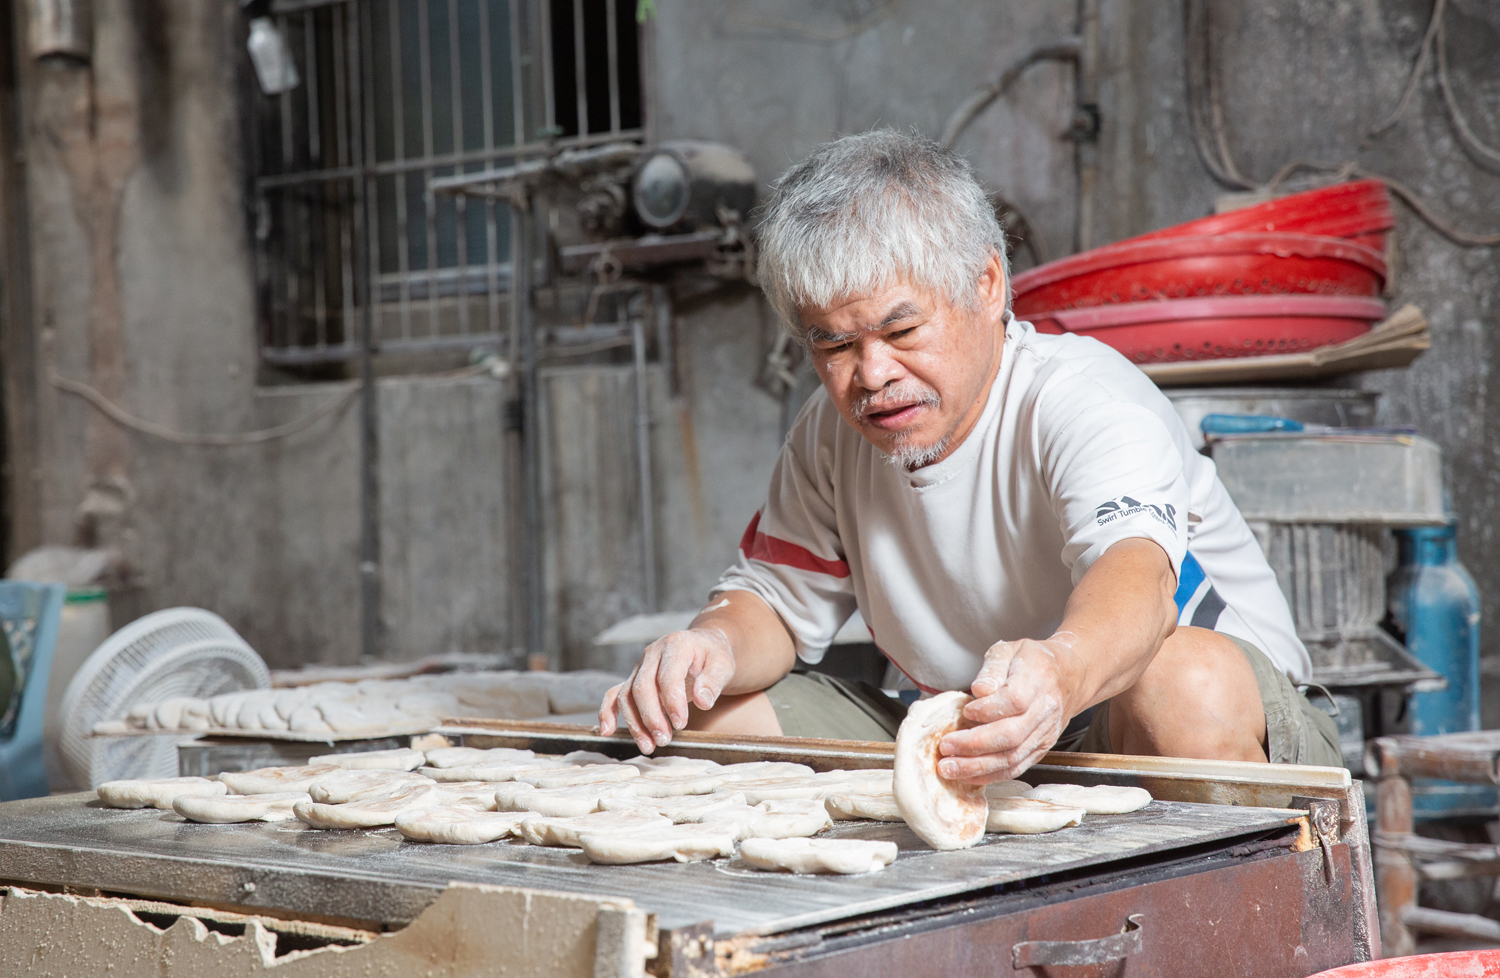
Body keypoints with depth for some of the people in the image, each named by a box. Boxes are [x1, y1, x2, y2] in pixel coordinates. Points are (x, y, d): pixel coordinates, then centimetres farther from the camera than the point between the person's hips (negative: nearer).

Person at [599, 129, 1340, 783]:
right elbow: (773, 601, 10)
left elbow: (1137, 567, -43)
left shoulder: (1082, 398, -23)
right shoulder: (833, 434, 0)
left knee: (1183, 682, -41)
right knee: (703, 712, -7)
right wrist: (715, 644, -16)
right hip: (970, 767, 6)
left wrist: (1061, 673, -67)